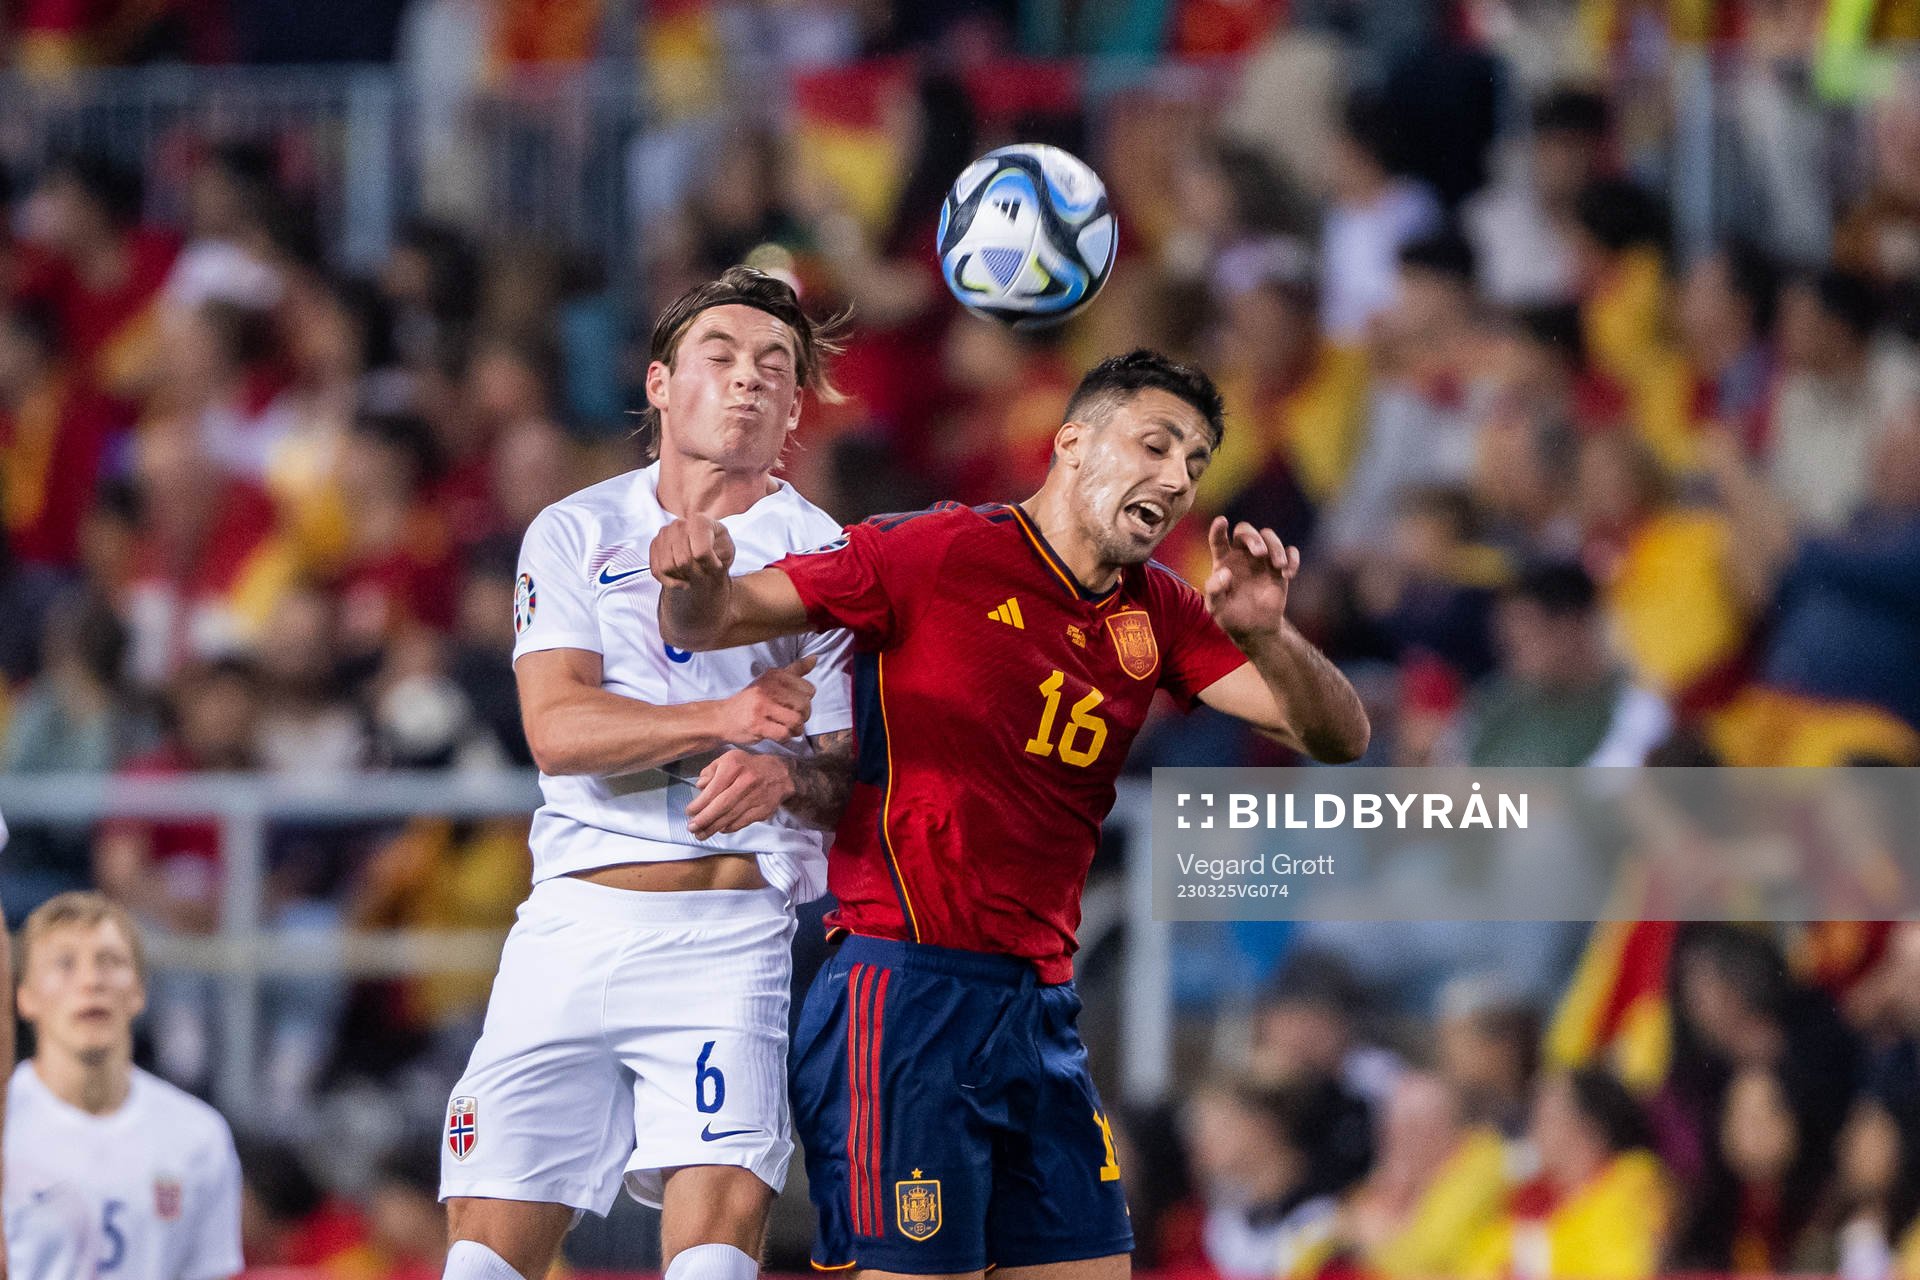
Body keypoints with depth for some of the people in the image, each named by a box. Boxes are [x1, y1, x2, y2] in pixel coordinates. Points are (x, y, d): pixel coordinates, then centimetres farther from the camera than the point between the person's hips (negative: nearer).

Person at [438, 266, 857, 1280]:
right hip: (576, 921, 2)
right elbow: (556, 728, -4)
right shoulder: (576, 534, 10)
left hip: (734, 926, -2)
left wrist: (788, 778, -20)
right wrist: (720, 720, -20)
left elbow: (865, 768, 4)